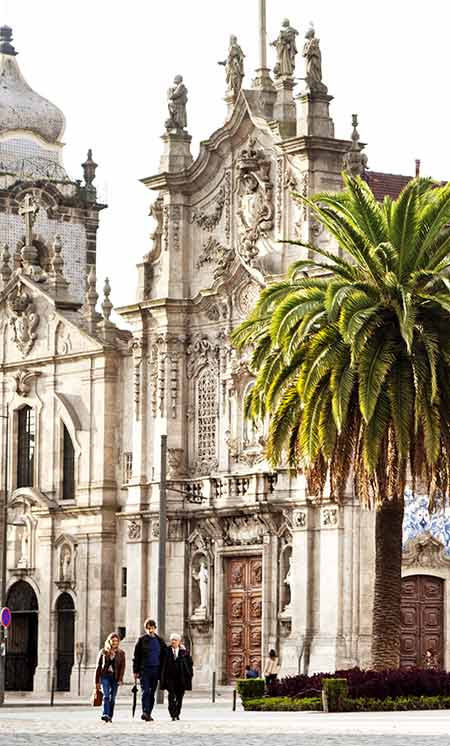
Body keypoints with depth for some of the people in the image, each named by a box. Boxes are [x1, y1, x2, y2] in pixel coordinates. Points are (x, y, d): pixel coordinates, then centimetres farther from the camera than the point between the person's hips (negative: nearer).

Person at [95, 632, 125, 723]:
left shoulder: (121, 653, 8)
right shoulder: (103, 652, 7)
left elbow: (122, 667, 1)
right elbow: (98, 666, 9)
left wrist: (120, 679, -12)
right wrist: (97, 681, 6)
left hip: (115, 677, 1)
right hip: (105, 676, -1)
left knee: (112, 698, 3)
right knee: (106, 696, -17)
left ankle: (110, 717, 12)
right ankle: (105, 715, -29)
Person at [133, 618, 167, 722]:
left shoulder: (160, 641, 10)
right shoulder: (141, 640, 3)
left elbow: (163, 657, 14)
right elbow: (136, 656, 4)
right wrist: (136, 671, -2)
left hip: (155, 670, 3)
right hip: (144, 670, -3)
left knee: (152, 693, 7)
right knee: (145, 691, -14)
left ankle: (148, 713, 14)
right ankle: (145, 712, -22)